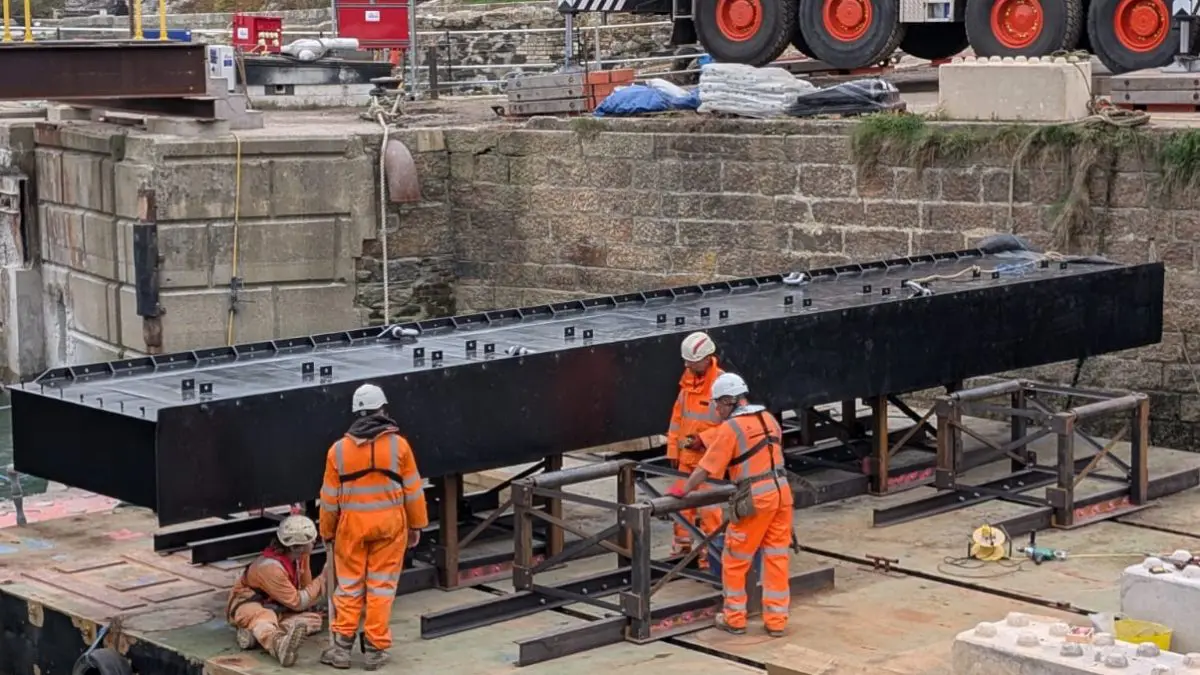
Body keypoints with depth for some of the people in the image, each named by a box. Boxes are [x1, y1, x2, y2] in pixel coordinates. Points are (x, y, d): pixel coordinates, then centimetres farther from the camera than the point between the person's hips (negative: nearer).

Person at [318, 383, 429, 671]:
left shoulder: (339, 449, -4)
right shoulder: (398, 444, -7)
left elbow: (330, 498, 2)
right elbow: (413, 490, -2)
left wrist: (327, 532, 14)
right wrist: (416, 525, 9)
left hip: (352, 525, 1)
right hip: (389, 523, -1)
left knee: (348, 585, 10)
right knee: (381, 586, 5)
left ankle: (342, 647, 10)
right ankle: (375, 650, 7)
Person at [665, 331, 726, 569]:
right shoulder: (688, 381, 7)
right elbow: (677, 417, 13)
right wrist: (673, 449, 11)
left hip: (710, 456, -6)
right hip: (687, 454, 7)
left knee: (708, 506, -3)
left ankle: (709, 554, 5)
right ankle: (682, 546, 24)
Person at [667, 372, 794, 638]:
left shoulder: (730, 428, -8)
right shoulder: (768, 418, 13)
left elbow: (706, 468, -6)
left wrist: (683, 490, 6)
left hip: (756, 497, -7)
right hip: (781, 491, 7)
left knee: (734, 561, 8)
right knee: (776, 559, 10)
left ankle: (734, 619, 14)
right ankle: (776, 621, 11)